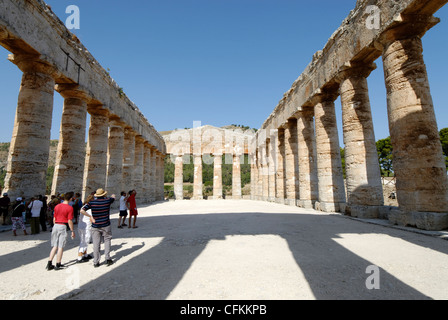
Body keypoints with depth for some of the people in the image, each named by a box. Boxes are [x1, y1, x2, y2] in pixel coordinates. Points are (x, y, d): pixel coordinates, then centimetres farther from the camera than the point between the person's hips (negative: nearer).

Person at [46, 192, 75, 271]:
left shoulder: (57, 206, 9)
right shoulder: (69, 208, -10)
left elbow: (54, 218, 14)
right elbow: (69, 221, -11)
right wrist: (72, 231, -4)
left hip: (55, 226, 6)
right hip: (63, 226, -6)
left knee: (54, 246, 14)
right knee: (60, 247, 3)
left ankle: (49, 264, 14)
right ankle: (58, 265, 11)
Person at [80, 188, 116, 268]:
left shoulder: (92, 202, -3)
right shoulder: (107, 201, -4)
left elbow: (82, 210, -11)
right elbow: (113, 197, 18)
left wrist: (90, 216, -3)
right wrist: (112, 195, 41)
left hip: (95, 226, 1)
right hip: (106, 225, -1)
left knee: (96, 244, 6)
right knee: (107, 240, 13)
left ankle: (96, 262, 12)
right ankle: (107, 258, 4)